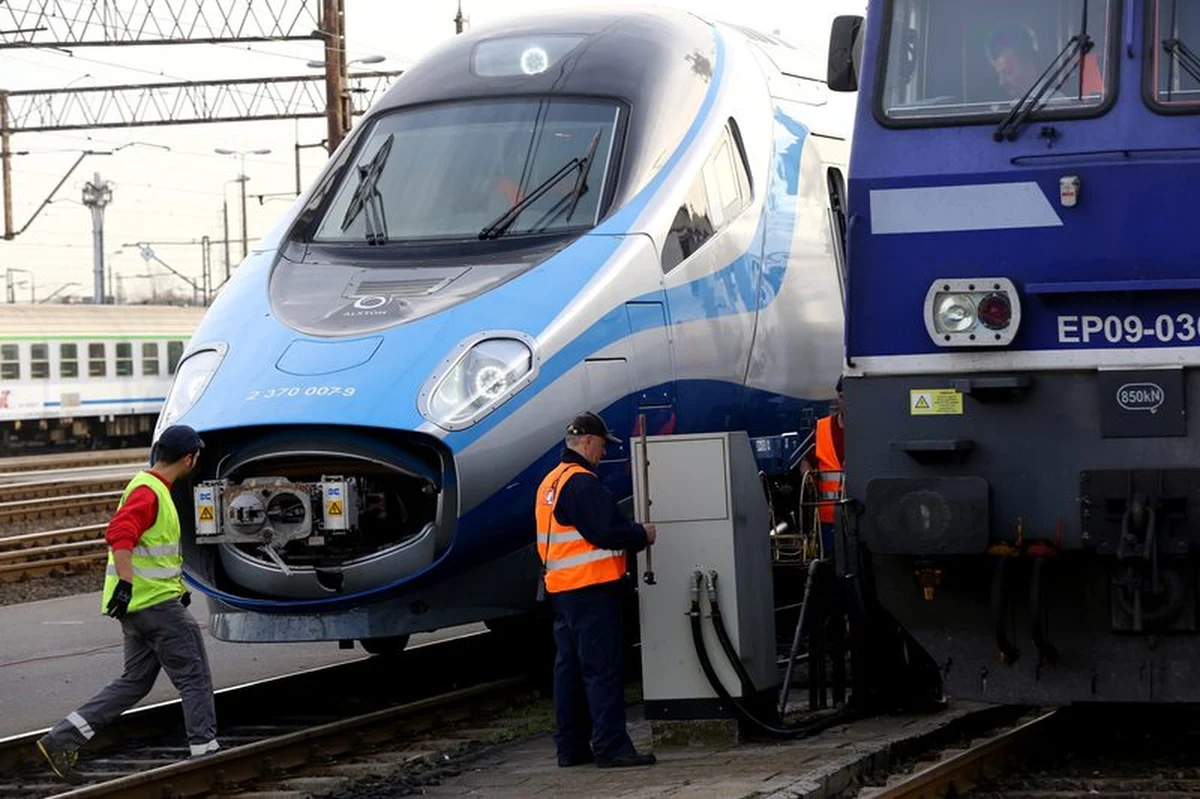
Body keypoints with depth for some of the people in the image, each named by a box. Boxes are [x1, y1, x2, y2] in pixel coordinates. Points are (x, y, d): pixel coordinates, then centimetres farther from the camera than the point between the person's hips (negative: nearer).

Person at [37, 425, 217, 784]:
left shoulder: (154, 488, 18)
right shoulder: (148, 491, -15)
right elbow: (119, 535, -29)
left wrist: (177, 586, 29)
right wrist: (126, 583, -34)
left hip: (141, 603, 10)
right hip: (155, 604, -10)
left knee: (134, 682, 12)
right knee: (194, 677, -1)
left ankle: (61, 740, 8)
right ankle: (204, 751, 4)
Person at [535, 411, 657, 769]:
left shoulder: (549, 484, 17)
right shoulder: (582, 483, -15)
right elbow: (607, 532, -21)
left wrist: (631, 531, 16)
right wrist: (642, 534, -4)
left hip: (559, 588, 10)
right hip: (592, 588, -10)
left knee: (569, 667, 12)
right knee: (603, 667, -8)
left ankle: (570, 746, 16)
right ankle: (611, 746, -10)